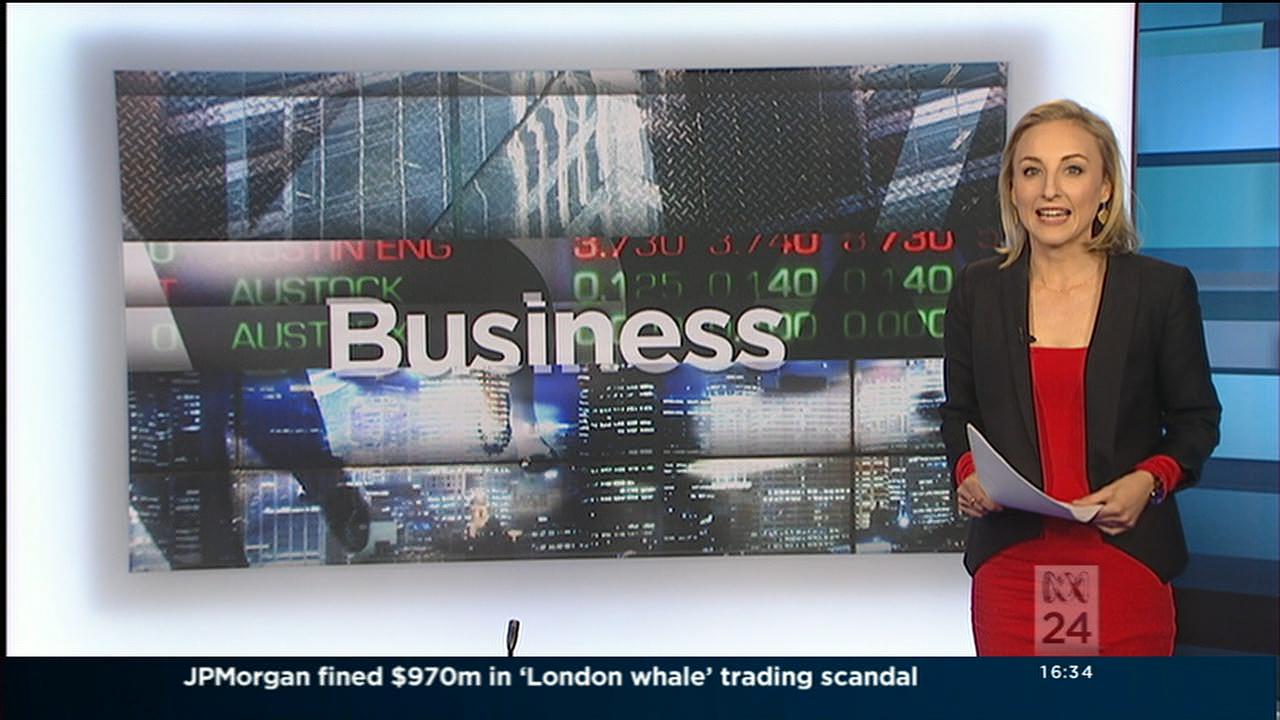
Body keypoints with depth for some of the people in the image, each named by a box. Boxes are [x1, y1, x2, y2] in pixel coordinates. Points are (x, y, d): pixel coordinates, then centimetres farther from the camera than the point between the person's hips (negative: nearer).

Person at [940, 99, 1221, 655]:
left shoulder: (1164, 288, 0)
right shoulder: (977, 290, 4)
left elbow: (1197, 418, 6)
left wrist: (1151, 480, -12)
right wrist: (967, 473, -7)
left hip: (1126, 562, -1)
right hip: (1011, 562, 1)